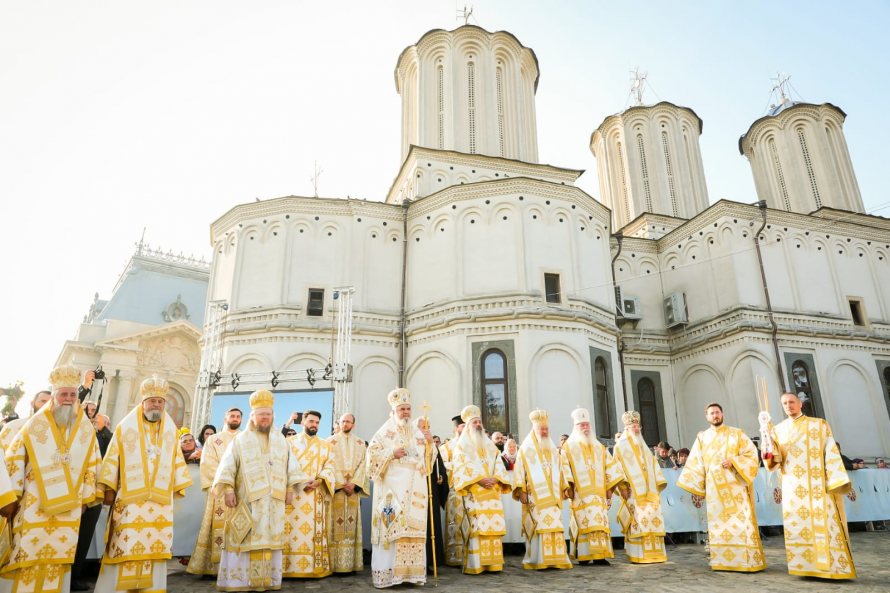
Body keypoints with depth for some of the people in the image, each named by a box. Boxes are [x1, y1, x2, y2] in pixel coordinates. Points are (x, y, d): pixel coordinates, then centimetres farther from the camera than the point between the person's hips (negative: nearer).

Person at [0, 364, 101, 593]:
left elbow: (92, 465, 10)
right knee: (28, 556, -2)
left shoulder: (86, 428, 5)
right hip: (34, 506, -2)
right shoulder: (34, 425, -2)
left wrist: (86, 497, 9)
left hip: (69, 507, 2)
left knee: (58, 556, 5)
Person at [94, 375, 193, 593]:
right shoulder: (126, 426, 3)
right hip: (130, 497, -2)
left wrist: (179, 486, 11)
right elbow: (112, 458, 2)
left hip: (160, 499, 3)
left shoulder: (170, 430, 11)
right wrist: (109, 489, -2)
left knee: (155, 546, 4)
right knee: (124, 547, -3)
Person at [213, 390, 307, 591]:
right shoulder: (239, 440, 4)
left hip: (274, 501, 3)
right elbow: (227, 467, -3)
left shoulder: (281, 441, 13)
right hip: (247, 501, -3)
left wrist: (291, 490, 6)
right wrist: (228, 490, -14)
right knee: (245, 540, -3)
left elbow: (291, 467, 14)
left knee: (270, 539, 3)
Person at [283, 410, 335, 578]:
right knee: (291, 529, -5)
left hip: (316, 495, 1)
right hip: (293, 492, -1)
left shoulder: (325, 446, 15)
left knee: (314, 530, 0)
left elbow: (329, 468, 5)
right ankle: (289, 567, 0)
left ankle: (314, 567, 4)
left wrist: (318, 481, -15)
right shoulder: (290, 442, 11)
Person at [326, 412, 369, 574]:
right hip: (336, 487, -2)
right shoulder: (331, 441, 5)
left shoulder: (360, 443, 12)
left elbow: (362, 464, 4)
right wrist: (342, 484, -11)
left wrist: (353, 483, -9)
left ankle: (351, 563, 3)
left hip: (353, 488, 2)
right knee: (337, 524, -7)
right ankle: (335, 563, -3)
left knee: (351, 524, 1)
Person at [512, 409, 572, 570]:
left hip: (552, 497, 5)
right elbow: (519, 470, -5)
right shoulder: (526, 448, 2)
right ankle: (537, 560, -3)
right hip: (535, 497, -5)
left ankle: (554, 558, 7)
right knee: (537, 527, -8)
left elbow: (559, 471, 21)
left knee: (554, 526, 1)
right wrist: (521, 490, -13)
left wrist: (563, 489, 15)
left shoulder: (553, 449, 18)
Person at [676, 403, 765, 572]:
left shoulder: (737, 433, 5)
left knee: (741, 521, -7)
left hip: (735, 485, -2)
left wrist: (733, 461, -15)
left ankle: (749, 561, -1)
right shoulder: (702, 437, 11)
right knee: (718, 523, 3)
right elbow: (695, 463, 11)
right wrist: (696, 485, 5)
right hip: (714, 487, 3)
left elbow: (751, 454, -1)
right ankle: (723, 561, 9)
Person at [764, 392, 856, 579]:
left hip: (818, 485, -2)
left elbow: (831, 453, -1)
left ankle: (834, 566, 4)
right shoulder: (779, 430, 11)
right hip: (794, 487, 2)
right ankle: (807, 565, 7)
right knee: (798, 526, 0)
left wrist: (837, 480, -10)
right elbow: (775, 460, 3)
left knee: (826, 526, -4)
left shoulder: (819, 425, 6)